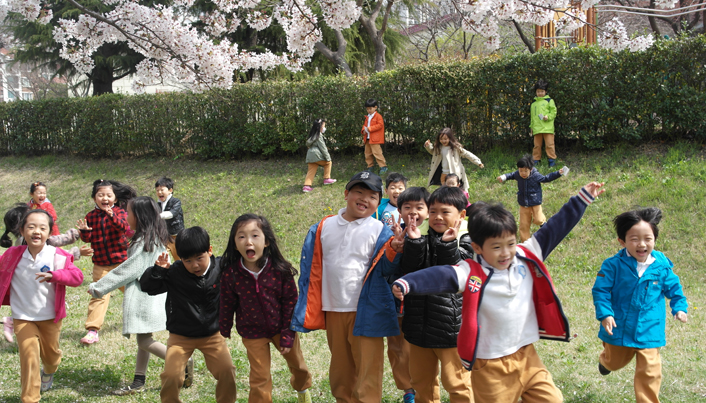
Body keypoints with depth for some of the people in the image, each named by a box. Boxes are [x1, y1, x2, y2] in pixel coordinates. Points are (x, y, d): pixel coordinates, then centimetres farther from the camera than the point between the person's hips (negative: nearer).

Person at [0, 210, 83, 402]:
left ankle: (49, 372, 54)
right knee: (29, 355, -12)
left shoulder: (57, 256, -14)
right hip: (23, 318, 0)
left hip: (50, 317, 1)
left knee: (50, 354, 18)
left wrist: (54, 275, -40)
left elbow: (77, 276, -25)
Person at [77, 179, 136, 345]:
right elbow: (88, 239, 4)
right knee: (99, 295, -5)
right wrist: (84, 231, -19)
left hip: (121, 259, -1)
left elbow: (125, 227, -26)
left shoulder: (119, 212, -6)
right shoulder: (91, 216, 3)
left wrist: (113, 216, -42)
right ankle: (92, 330, -7)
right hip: (101, 264, 1)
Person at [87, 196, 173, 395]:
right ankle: (138, 382, 16)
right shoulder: (156, 239, 11)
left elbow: (128, 270, -16)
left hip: (144, 295, -10)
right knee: (143, 340, 11)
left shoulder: (144, 242, -18)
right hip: (149, 294, 10)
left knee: (144, 341, -8)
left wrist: (98, 287, -9)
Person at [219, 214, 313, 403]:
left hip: (281, 328, 1)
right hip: (252, 332, -1)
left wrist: (288, 335, -10)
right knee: (259, 379, 3)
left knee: (296, 362, 24)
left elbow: (290, 303, -12)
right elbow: (227, 306, -5)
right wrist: (224, 334, 5)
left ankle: (302, 387, 56)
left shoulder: (281, 271, -21)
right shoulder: (230, 274, -19)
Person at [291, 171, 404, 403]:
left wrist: (393, 252, -28)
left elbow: (383, 269, -8)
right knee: (340, 368, 19)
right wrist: (310, 309, 4)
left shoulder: (379, 231, -6)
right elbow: (313, 269, 7)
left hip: (366, 311, -4)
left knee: (367, 369, -1)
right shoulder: (324, 227, 4)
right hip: (333, 311, 4)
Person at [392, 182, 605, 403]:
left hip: (527, 357, 5)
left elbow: (554, 229, 6)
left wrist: (583, 198, 11)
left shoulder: (526, 258, 1)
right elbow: (441, 276, -28)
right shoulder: (471, 273, -13)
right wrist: (407, 283, -45)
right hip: (491, 366, -4)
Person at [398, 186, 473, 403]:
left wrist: (448, 245, -30)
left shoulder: (465, 242, -7)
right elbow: (409, 270, -6)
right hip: (420, 325, 5)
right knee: (421, 380, 20)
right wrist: (413, 243, -19)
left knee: (456, 381, 4)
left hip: (450, 324, -5)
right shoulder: (423, 242, 6)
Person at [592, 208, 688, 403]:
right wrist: (605, 314, -24)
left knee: (650, 371, -5)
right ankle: (605, 359, 63)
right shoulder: (613, 265, -19)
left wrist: (679, 307, -2)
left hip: (649, 331, 0)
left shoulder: (662, 265, -9)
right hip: (620, 328, 0)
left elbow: (674, 288, 7)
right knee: (616, 362, 26)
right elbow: (601, 290, -15)